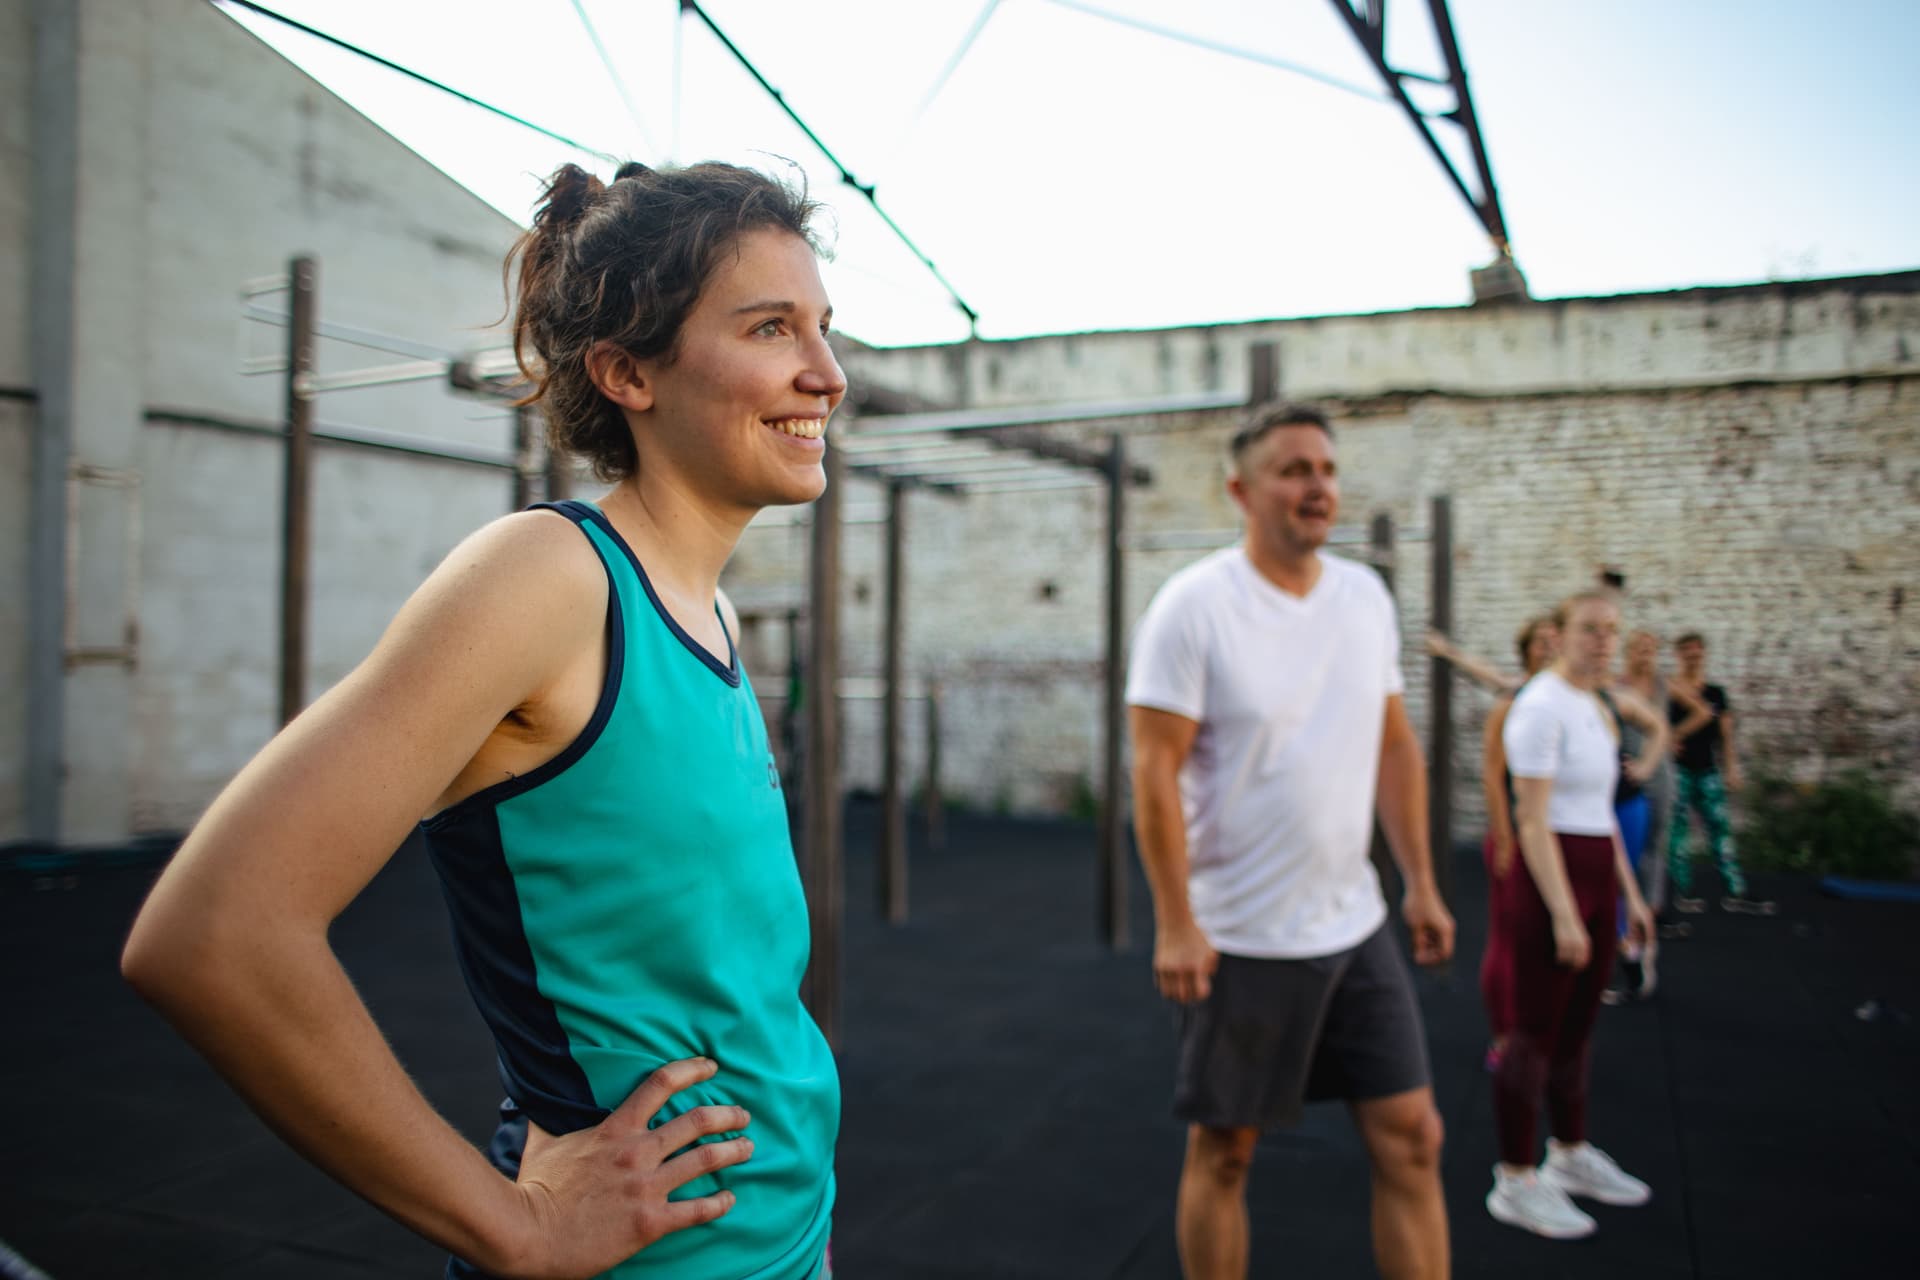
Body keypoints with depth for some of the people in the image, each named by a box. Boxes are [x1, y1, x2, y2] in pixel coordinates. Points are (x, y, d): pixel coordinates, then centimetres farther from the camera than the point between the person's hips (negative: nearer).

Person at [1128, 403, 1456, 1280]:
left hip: (1356, 927, 6)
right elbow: (1155, 771, -16)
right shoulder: (1194, 605, -14)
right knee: (1222, 1150, 10)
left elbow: (1394, 746, 12)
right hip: (1238, 940, -5)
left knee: (1411, 1139, 9)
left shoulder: (1367, 595, 5)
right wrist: (1175, 925, -18)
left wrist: (1421, 885, 10)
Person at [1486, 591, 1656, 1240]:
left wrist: (1630, 894, 18)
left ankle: (1570, 1155, 34)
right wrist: (1563, 914, -20)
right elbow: (1533, 820, -18)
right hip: (1550, 879, -9)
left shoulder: (1593, 707, 13)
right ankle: (1514, 1182, 10)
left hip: (1595, 879, 9)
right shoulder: (1541, 707, -15)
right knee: (1536, 1033, -1)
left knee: (1576, 1028, 19)